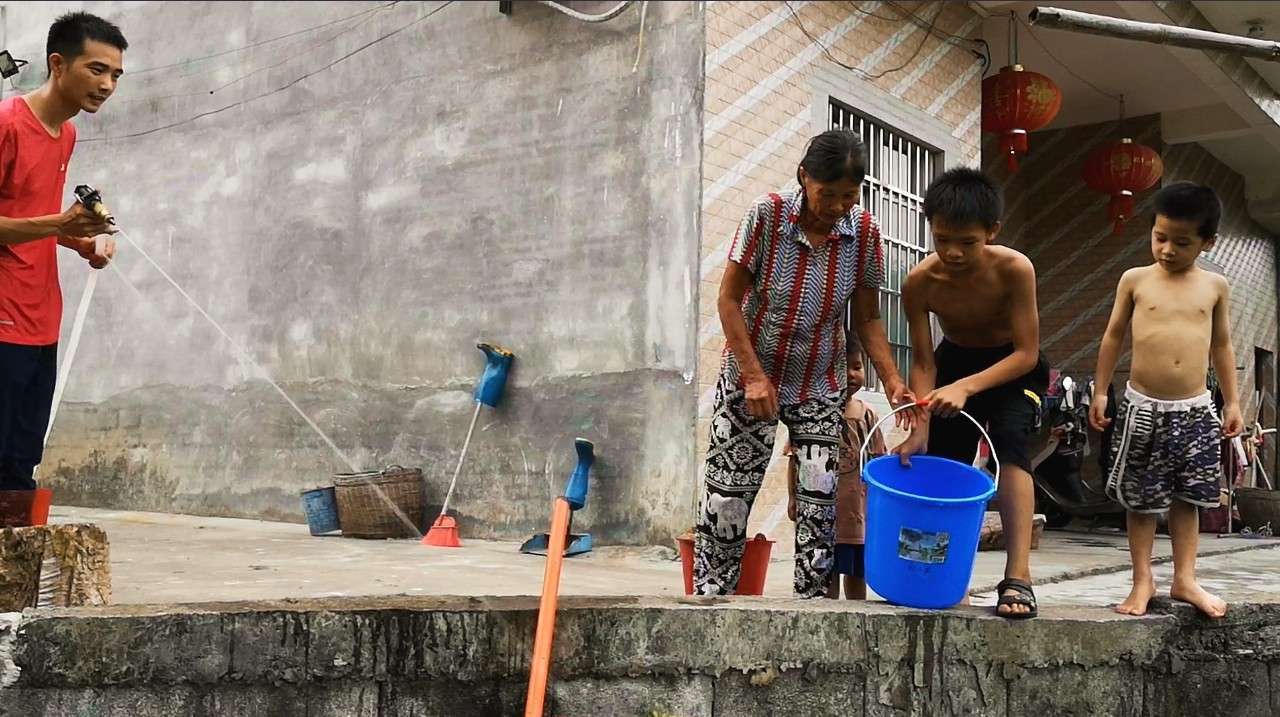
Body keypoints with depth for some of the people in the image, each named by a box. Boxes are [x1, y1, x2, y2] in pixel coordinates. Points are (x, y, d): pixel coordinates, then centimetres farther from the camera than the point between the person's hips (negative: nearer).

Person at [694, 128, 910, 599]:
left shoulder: (864, 233, -8)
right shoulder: (768, 214, -16)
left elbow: (866, 317, 0)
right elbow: (729, 300, -12)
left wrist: (892, 379, -13)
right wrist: (755, 376, -18)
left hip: (821, 387, 2)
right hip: (750, 377, -2)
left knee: (822, 498, -2)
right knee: (726, 498, 0)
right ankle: (709, 597, 13)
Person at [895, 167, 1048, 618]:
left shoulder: (1015, 270, -30)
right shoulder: (920, 282, -24)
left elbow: (1027, 353, -28)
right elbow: (923, 362, -17)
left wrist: (966, 388, -40)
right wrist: (920, 428, -30)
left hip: (1012, 367, -3)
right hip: (954, 361, 3)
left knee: (1011, 441, -27)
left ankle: (1018, 576, -32)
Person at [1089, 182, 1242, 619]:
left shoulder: (1215, 287, 4)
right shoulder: (1135, 280, -1)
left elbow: (1221, 345, 12)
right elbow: (1114, 336, 6)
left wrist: (1232, 401, 10)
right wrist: (1100, 391, 4)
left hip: (1196, 411, 2)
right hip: (1143, 408, -1)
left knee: (1188, 498, 8)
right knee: (1141, 500, 5)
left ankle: (1184, 579, 18)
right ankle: (1142, 580, 15)